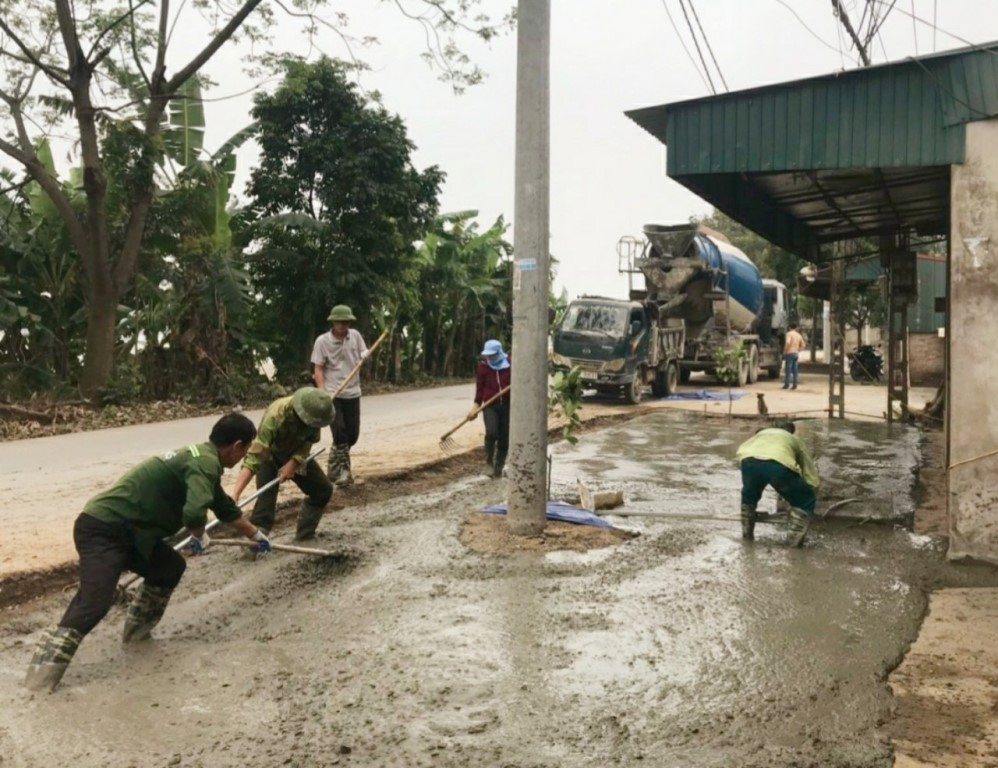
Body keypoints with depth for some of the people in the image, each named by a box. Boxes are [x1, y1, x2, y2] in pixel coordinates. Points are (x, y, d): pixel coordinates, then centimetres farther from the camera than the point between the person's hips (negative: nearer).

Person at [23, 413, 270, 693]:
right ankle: (45, 668, -15)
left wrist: (257, 536, 48)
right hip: (102, 529, -10)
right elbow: (194, 513, -32)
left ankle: (137, 628, 28)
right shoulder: (206, 462, -15)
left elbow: (227, 509, 34)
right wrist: (200, 536, -7)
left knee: (170, 567, 19)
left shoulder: (199, 458, 18)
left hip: (125, 529, 10)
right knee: (95, 602, -18)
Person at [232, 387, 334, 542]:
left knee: (323, 489, 6)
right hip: (269, 455, -5)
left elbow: (310, 440, -13)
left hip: (297, 455, 5)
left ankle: (304, 535, 20)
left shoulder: (314, 411, -29)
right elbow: (254, 456, -47)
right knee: (266, 498, -23)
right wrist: (235, 495, -54)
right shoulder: (275, 416, -43)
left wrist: (293, 463, -30)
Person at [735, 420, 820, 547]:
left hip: (750, 461, 2)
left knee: (749, 496, 35)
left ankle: (747, 534, 39)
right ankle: (794, 539, 18)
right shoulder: (794, 440, 39)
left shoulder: (762, 433, 43)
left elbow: (741, 451, 26)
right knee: (806, 501, 23)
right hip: (779, 465, -2)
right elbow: (813, 479, 35)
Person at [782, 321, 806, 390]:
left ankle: (787, 384, -7)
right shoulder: (799, 335, 14)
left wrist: (785, 351, -14)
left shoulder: (789, 333, -7)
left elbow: (787, 342, -23)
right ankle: (795, 385, 5)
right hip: (796, 354, 6)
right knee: (795, 370, 7)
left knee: (788, 369, -5)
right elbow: (803, 345, 17)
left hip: (789, 353, -6)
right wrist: (798, 350, 18)